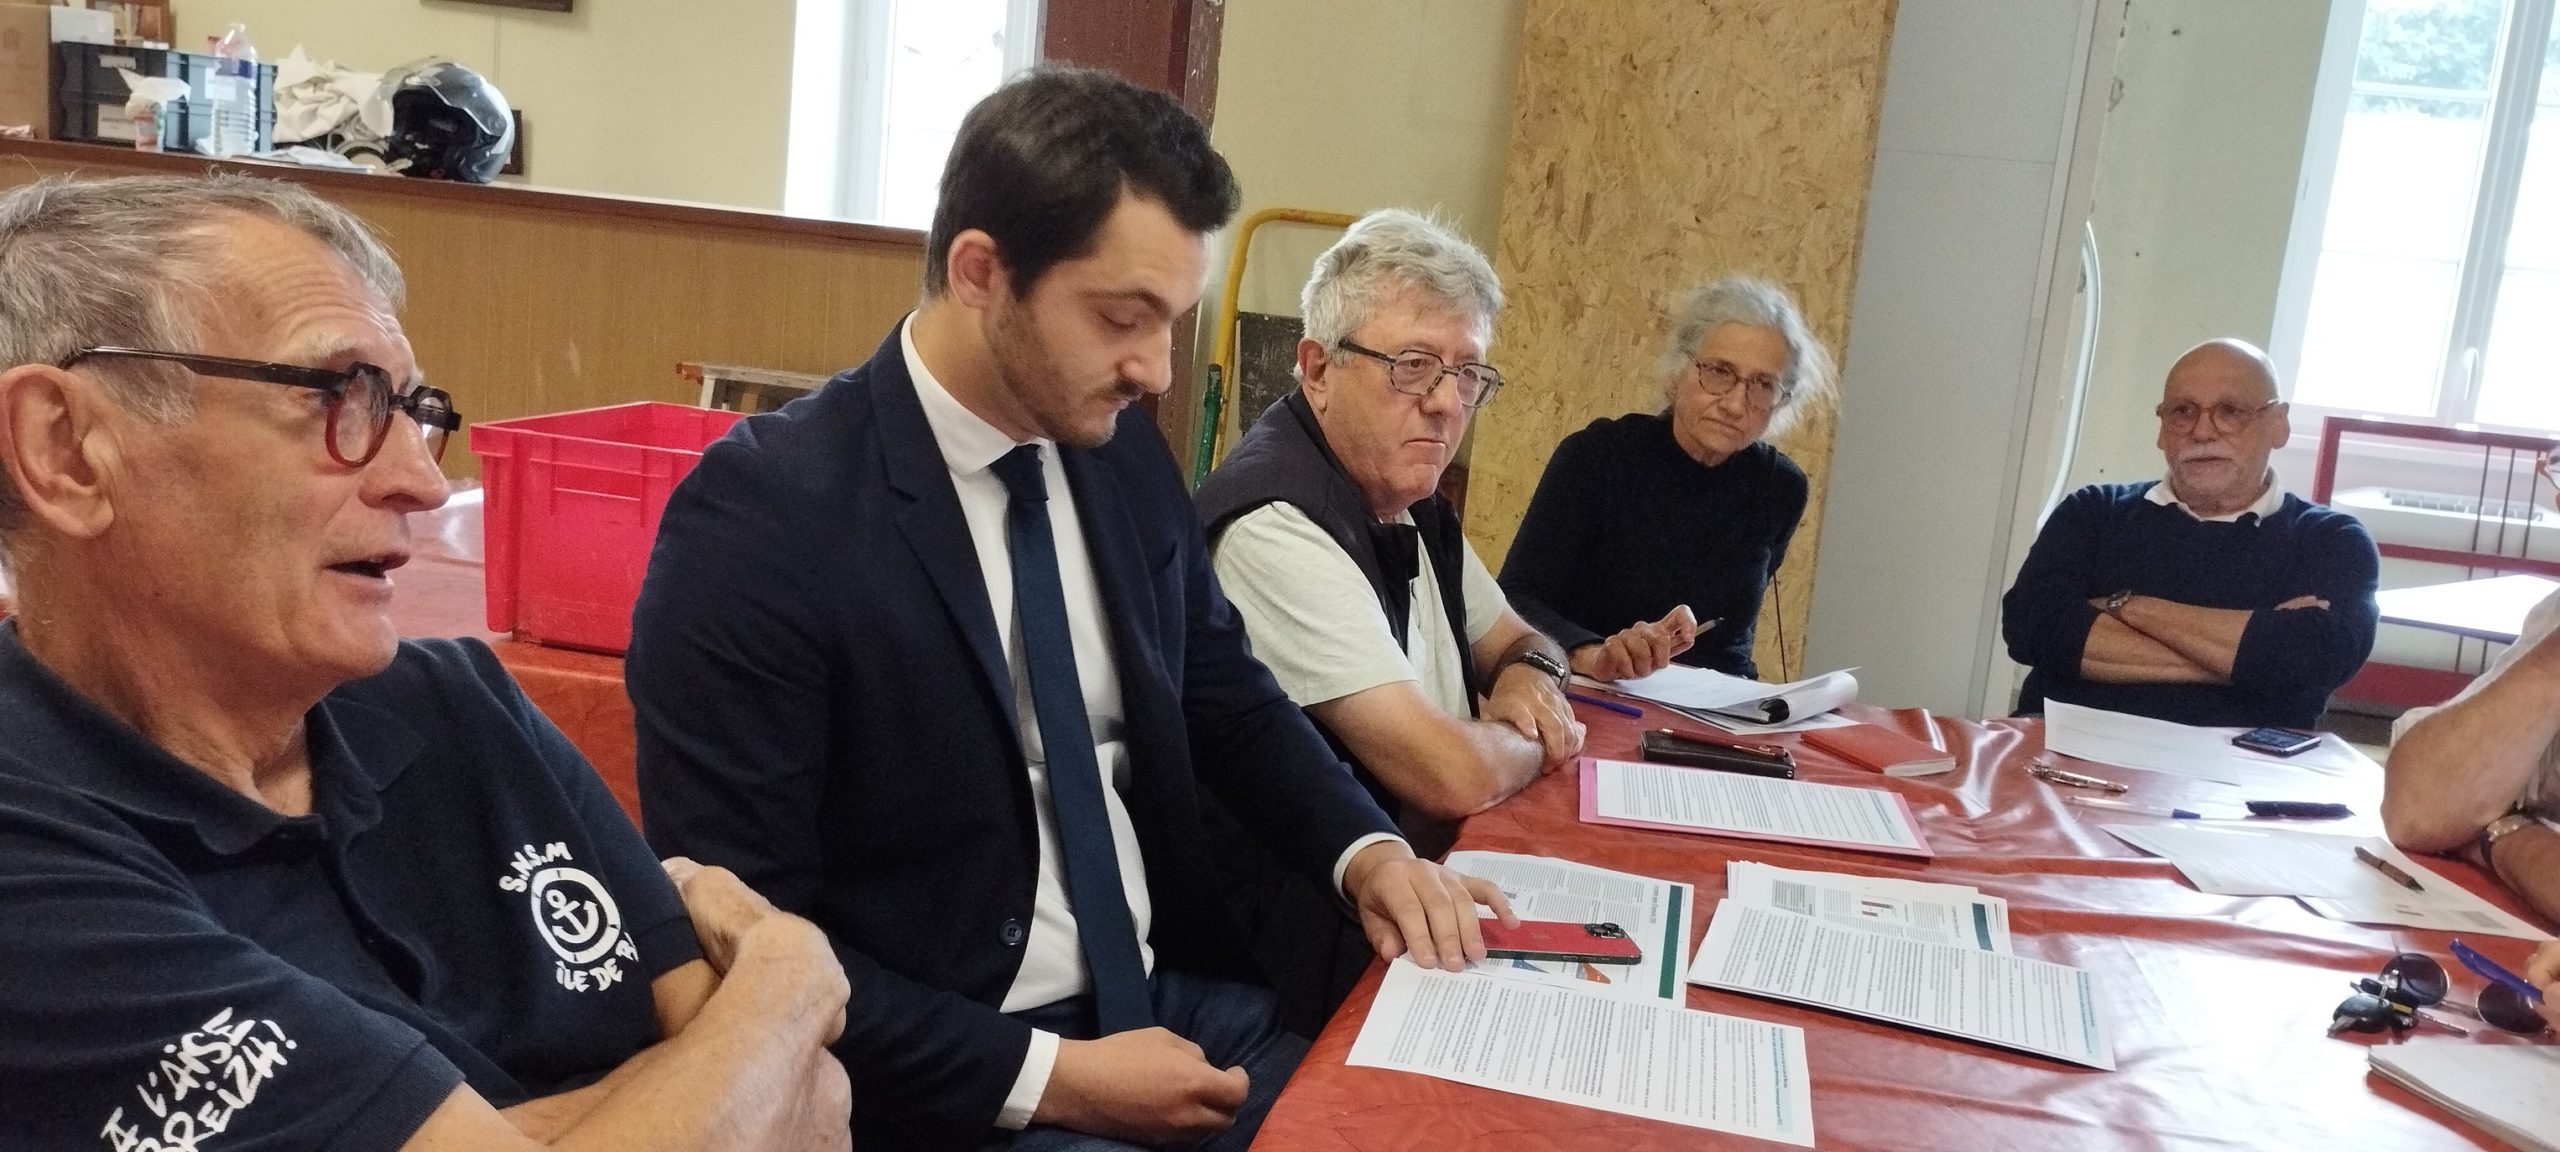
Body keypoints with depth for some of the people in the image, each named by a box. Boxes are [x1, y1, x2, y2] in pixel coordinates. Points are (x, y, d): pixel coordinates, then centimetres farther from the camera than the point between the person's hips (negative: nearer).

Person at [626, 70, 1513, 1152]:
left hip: (1165, 1004, 6)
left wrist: (1367, 850, -2)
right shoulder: (762, 516, -17)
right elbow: (746, 939, -17)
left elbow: (1224, 697, 15)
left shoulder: (1122, 452, 2)